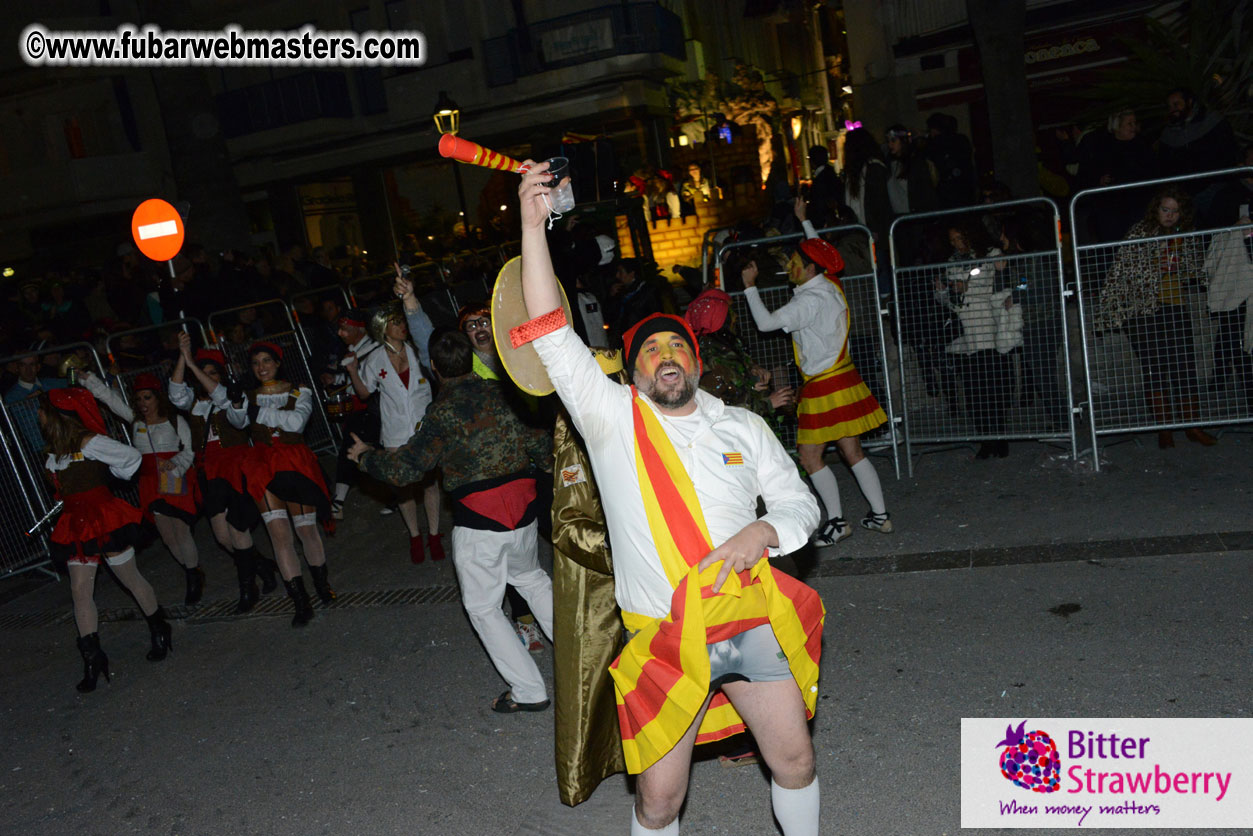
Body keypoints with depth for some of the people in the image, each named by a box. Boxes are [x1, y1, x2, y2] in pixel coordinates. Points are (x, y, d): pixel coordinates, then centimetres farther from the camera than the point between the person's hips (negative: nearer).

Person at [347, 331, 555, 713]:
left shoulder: (444, 413, -12)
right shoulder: (501, 393, 2)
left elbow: (404, 468, -12)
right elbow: (541, 445, 6)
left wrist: (366, 455, 6)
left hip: (478, 524, -6)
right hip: (523, 511, 6)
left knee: (483, 607, 10)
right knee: (531, 579, 29)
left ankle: (529, 691, 14)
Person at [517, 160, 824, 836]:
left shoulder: (742, 426, 6)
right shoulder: (612, 419, -4)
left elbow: (798, 502, 11)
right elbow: (551, 336, -13)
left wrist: (760, 534, -12)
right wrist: (534, 226, -18)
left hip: (752, 621, 3)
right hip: (663, 639, -2)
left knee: (795, 762, 15)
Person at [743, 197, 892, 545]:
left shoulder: (810, 300, -19)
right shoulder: (831, 285, 7)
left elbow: (765, 322, -19)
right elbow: (819, 253, 28)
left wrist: (750, 286, -8)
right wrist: (804, 221, 37)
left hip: (824, 386, -9)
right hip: (843, 379, 9)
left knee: (810, 455, -2)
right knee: (852, 453, 13)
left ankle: (837, 521, 4)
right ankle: (880, 514, 17)